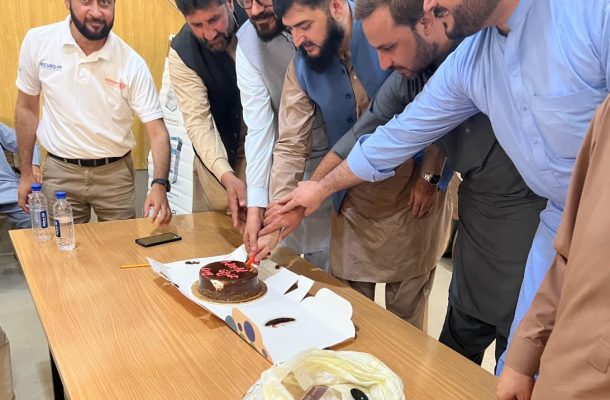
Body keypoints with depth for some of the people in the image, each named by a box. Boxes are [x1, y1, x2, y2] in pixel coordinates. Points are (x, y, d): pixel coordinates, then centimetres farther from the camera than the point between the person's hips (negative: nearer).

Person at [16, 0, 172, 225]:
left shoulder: (132, 63, -13)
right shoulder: (38, 42, -8)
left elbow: (157, 132, -15)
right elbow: (27, 108, 4)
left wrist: (159, 184, -31)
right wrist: (26, 174, 6)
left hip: (116, 172, 0)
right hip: (60, 171, 1)